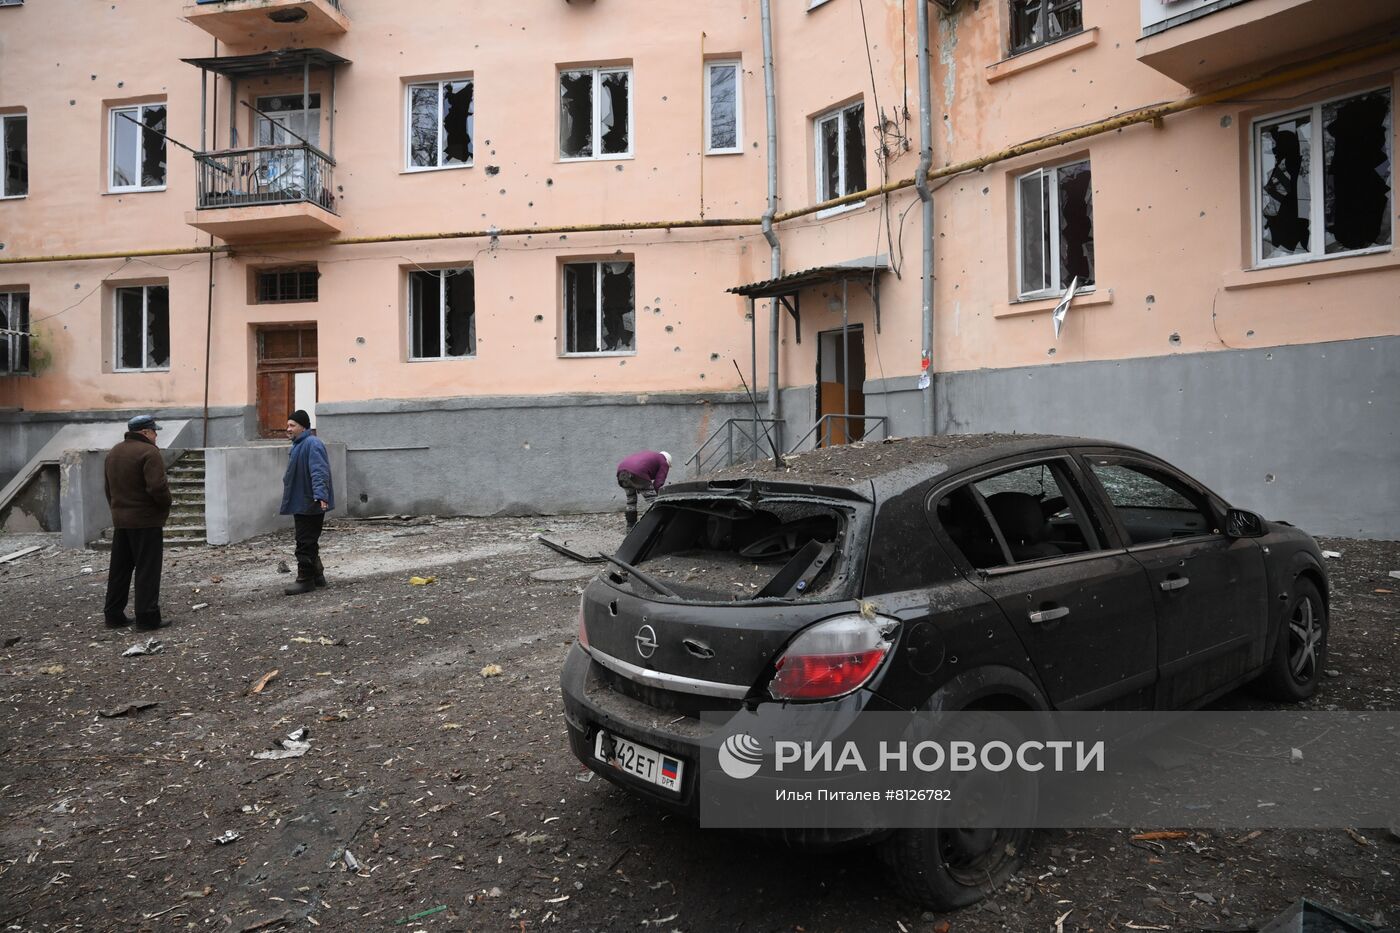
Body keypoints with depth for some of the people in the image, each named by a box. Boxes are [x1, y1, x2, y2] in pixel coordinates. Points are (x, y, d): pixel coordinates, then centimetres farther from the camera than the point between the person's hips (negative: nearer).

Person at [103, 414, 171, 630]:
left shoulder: (113, 453, 13)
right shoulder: (149, 452, -15)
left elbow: (108, 488, 17)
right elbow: (157, 486, -23)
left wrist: (117, 509, 21)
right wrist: (166, 504, -7)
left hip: (120, 520, 8)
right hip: (146, 521, -8)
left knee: (119, 569, 15)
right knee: (147, 570, -4)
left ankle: (113, 614, 20)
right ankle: (147, 617, -3)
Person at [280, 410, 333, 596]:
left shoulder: (312, 444, -17)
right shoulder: (298, 445, 16)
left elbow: (318, 472, -28)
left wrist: (321, 495, -37)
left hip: (310, 503, -11)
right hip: (301, 502, 11)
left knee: (306, 543, -5)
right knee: (307, 542, 16)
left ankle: (305, 579, 1)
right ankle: (317, 576, 25)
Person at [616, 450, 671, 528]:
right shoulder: (664, 463, 19)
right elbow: (658, 483, 7)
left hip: (621, 469, 7)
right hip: (637, 473, -7)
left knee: (630, 497, 26)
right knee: (652, 500, 5)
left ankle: (630, 525, 28)